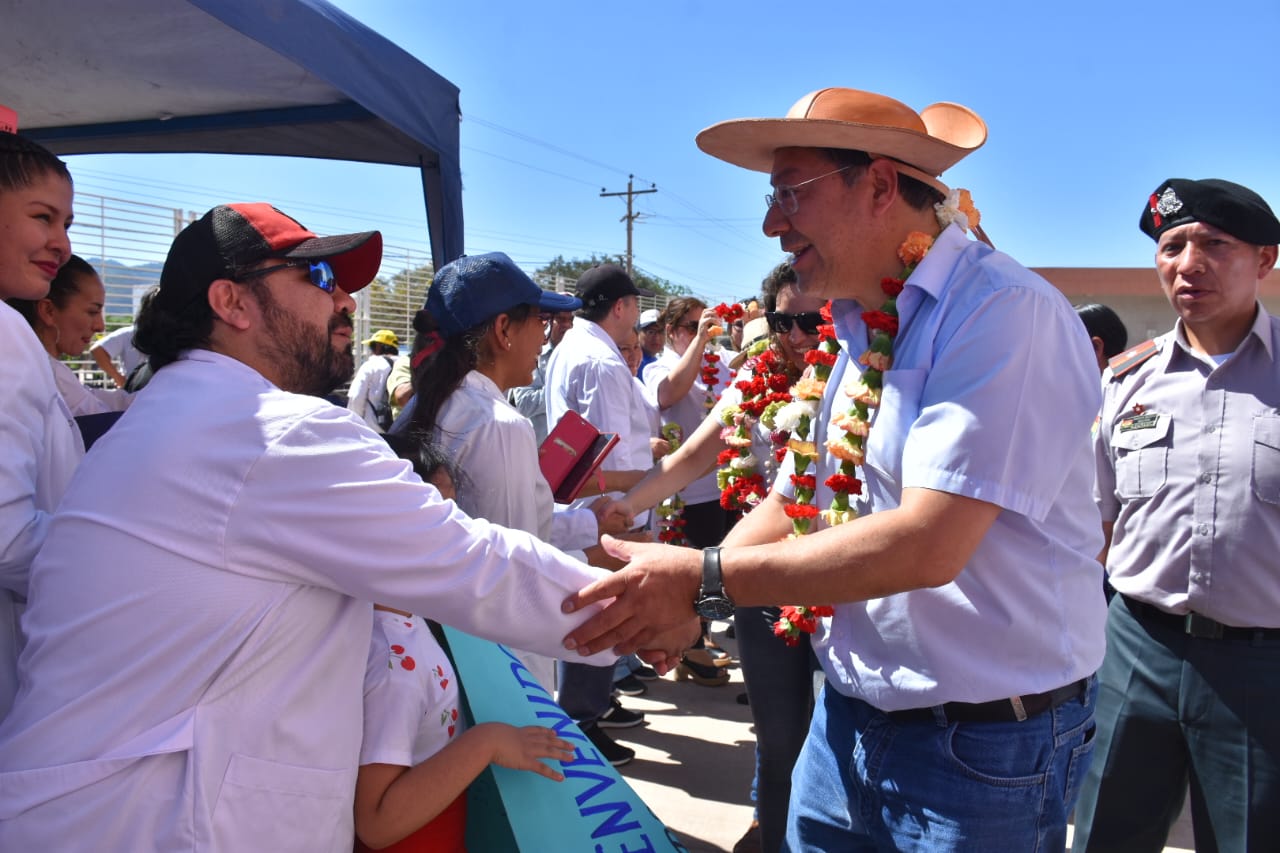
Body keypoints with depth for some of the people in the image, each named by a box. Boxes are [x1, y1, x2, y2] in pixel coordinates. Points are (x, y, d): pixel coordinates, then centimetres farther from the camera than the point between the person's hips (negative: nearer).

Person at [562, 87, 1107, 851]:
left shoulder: (1005, 314, -20)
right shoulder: (861, 328, 6)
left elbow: (926, 544, -28)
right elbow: (795, 503, 10)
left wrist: (705, 579, -25)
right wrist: (672, 599, -5)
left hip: (982, 742, -7)